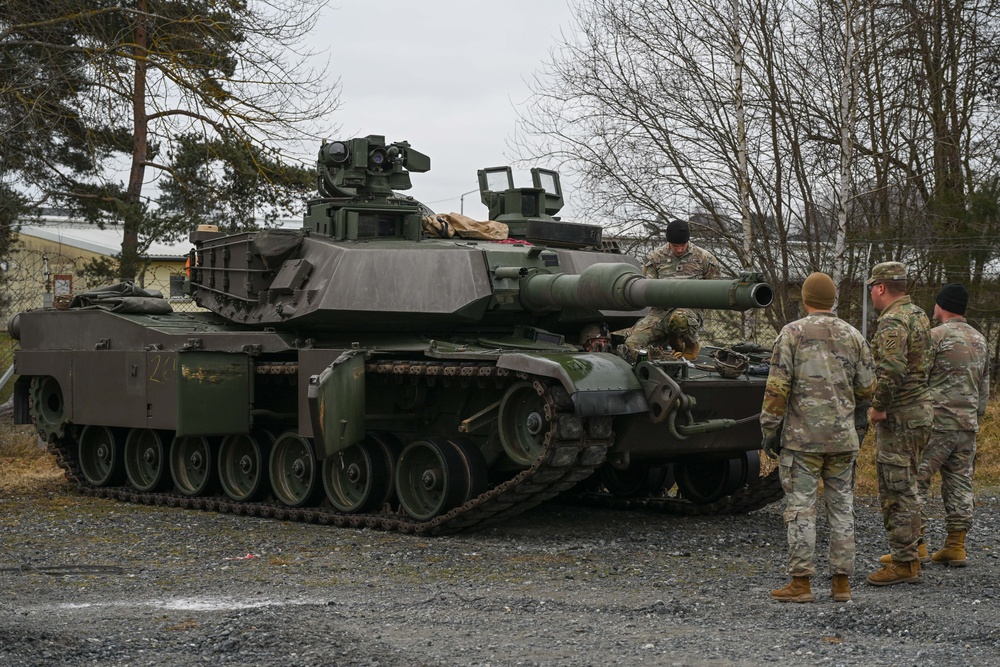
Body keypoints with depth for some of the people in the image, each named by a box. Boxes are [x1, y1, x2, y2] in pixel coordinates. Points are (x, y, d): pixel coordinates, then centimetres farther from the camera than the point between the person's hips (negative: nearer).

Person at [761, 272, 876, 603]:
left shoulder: (792, 333, -5)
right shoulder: (853, 336, 7)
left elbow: (777, 388, -10)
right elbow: (866, 388, 8)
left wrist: (770, 430, -4)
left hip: (801, 437, -3)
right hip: (843, 438, 4)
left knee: (801, 508, -1)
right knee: (841, 507, 9)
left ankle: (801, 582, -2)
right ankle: (842, 581, 11)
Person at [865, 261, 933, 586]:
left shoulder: (892, 321, -17)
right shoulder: (918, 314, 14)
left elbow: (892, 370, -30)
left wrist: (878, 407, -18)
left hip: (899, 415, -10)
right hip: (919, 409, 10)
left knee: (899, 489, -5)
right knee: (900, 487, 17)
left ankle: (904, 563, -1)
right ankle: (909, 552, 23)